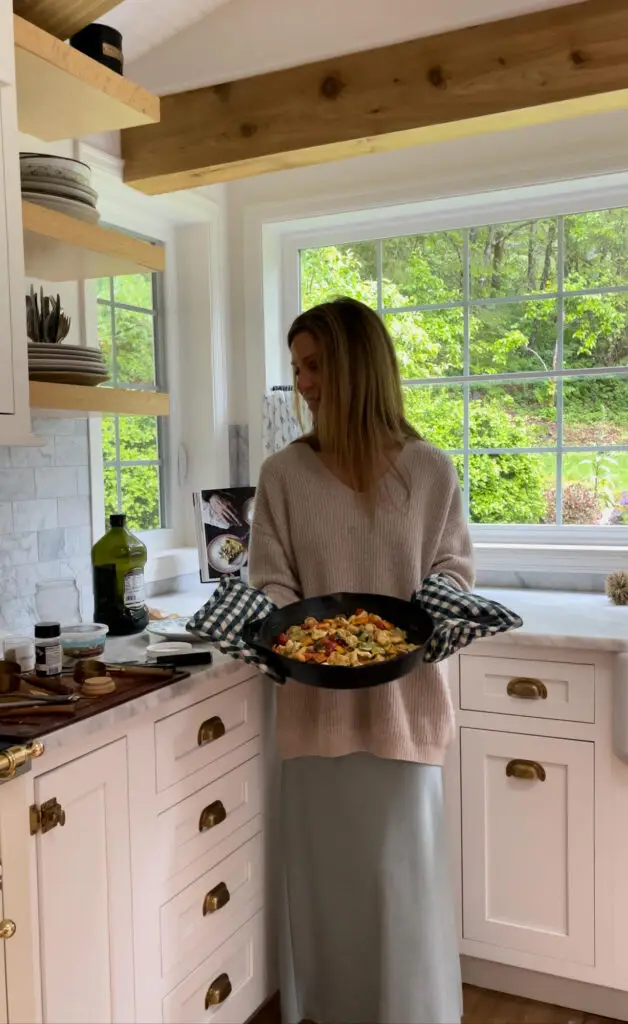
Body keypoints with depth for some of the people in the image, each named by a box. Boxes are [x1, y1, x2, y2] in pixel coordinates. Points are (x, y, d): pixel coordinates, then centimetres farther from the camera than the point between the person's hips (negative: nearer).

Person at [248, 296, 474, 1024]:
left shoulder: (429, 471, -3)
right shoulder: (283, 474, -2)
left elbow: (453, 566, 4)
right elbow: (271, 582, 0)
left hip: (403, 696, -1)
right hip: (316, 698, 1)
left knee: (400, 861, 9)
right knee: (323, 856, 13)